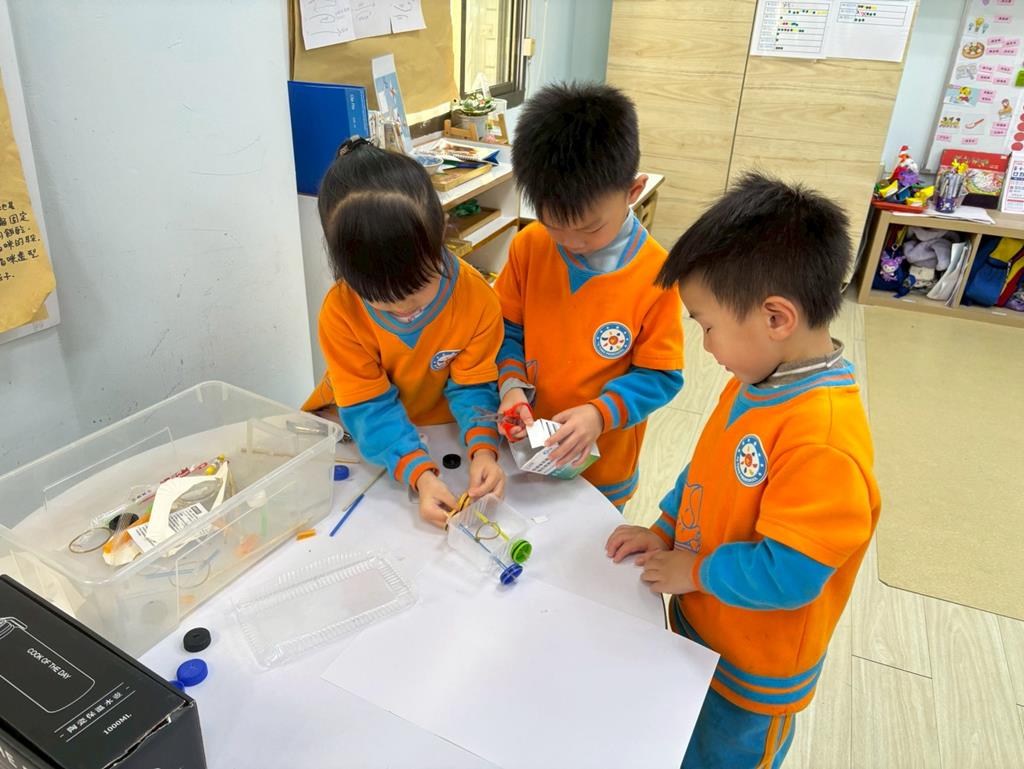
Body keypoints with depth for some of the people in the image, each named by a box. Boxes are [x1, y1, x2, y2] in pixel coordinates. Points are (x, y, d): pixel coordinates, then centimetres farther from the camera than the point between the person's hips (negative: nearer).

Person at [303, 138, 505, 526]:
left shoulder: (476, 297, -26)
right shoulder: (339, 312, -28)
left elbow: (472, 386, -17)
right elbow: (369, 407, -26)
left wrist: (482, 449, -36)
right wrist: (419, 473, -41)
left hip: (440, 423, 0)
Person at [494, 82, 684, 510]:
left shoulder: (655, 274, -20)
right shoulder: (529, 247, -11)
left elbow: (661, 375, -12)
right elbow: (507, 328, 1)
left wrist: (600, 414, -26)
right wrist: (511, 384, -16)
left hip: (602, 463, -2)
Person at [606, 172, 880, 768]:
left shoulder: (824, 440, -37)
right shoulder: (759, 379, -7)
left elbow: (786, 574, -33)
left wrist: (692, 570, -20)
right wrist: (666, 531, -1)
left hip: (752, 673, -7)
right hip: (698, 623, 7)